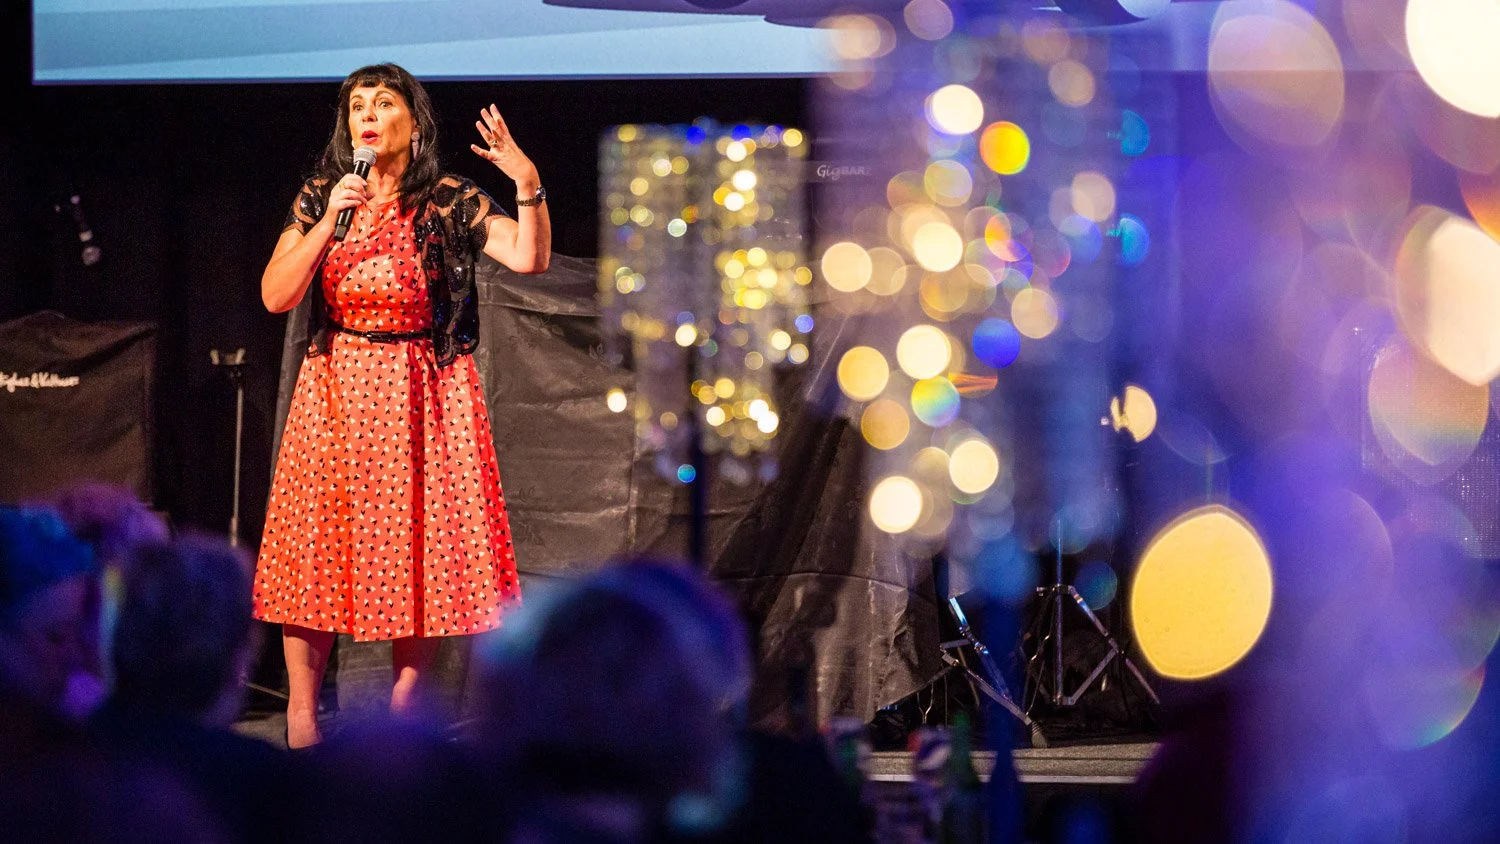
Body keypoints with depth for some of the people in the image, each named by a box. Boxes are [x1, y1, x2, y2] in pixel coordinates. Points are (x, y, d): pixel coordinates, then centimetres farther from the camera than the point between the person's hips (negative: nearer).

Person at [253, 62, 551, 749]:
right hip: (336, 393, 1)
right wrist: (331, 218, -13)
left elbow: (530, 259, -14)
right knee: (320, 541, -1)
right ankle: (302, 707, 7)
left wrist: (527, 183, -29)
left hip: (424, 395, -1)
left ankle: (405, 699, 11)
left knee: (421, 546, -1)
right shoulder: (318, 199, 5)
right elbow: (275, 296, -4)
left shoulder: (450, 203, -1)